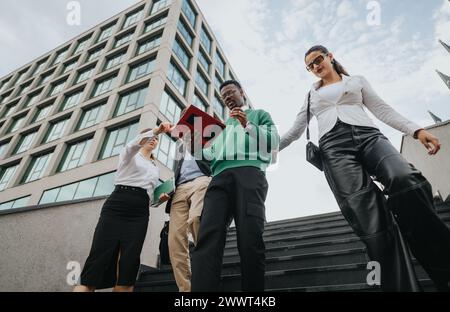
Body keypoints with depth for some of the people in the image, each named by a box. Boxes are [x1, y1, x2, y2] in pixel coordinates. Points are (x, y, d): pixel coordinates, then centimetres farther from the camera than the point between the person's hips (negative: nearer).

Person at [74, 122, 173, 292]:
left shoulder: (155, 168, 29)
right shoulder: (130, 155, 16)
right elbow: (133, 144, -10)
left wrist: (160, 198, 2)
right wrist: (156, 130, -27)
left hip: (139, 213, 3)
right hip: (116, 206, -3)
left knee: (129, 263, -9)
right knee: (99, 258, -13)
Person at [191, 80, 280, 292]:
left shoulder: (259, 115, 28)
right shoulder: (222, 125, 40)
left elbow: (274, 142, 11)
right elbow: (211, 155, 32)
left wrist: (248, 125, 0)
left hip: (249, 173, -3)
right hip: (220, 177, 4)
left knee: (250, 239, -18)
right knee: (208, 237, -18)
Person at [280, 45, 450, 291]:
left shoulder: (357, 81, 29)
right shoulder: (312, 95, 31)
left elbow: (382, 110, 19)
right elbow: (295, 131, 27)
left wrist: (416, 130, 4)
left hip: (367, 136, 1)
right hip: (334, 147, 0)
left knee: (407, 181, -33)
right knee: (371, 220, -20)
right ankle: (402, 285, -19)